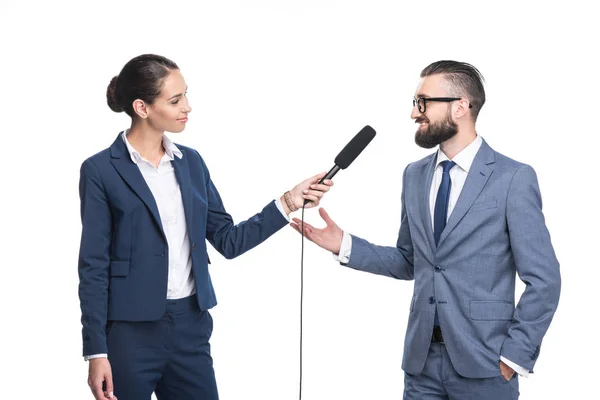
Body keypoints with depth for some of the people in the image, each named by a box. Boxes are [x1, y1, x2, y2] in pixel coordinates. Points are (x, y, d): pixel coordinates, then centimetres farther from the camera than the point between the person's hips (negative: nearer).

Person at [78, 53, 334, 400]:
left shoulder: (191, 162, 9)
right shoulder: (101, 170, -6)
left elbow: (228, 241, 10)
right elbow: (94, 266, -7)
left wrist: (288, 203, -1)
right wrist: (96, 352, -10)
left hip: (191, 328, 5)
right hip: (132, 332, -5)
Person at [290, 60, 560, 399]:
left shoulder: (514, 178, -8)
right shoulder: (415, 175, 9)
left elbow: (543, 280, -8)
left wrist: (514, 356, -11)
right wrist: (345, 245, 4)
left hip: (483, 364, -5)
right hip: (422, 358, 5)